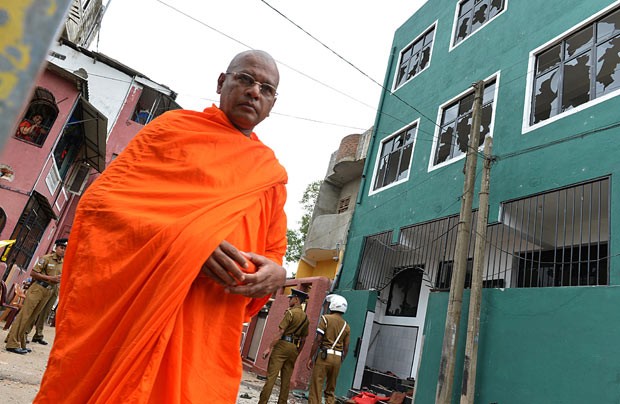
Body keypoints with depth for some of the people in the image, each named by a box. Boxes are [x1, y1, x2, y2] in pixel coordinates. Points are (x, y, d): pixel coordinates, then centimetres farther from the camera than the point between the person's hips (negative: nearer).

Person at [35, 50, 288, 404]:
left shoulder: (272, 175, 14)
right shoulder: (174, 126, 6)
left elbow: (273, 253, 17)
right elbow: (100, 200, -3)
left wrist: (274, 275, -8)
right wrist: (183, 241, -18)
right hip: (128, 310, -2)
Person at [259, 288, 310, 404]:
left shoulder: (290, 312, -9)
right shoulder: (305, 317, 12)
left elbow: (280, 332, -15)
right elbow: (303, 340, 15)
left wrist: (269, 348, -13)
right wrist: (297, 353, 22)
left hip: (283, 345, -7)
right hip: (294, 348, 7)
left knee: (271, 376, -5)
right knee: (286, 379, 11)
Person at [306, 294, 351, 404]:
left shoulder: (326, 318, -2)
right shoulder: (346, 326, 11)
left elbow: (318, 340, -8)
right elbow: (346, 348, 10)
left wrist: (311, 358, -4)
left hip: (325, 355, -5)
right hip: (338, 358, 5)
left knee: (316, 387, -2)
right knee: (330, 390, 16)